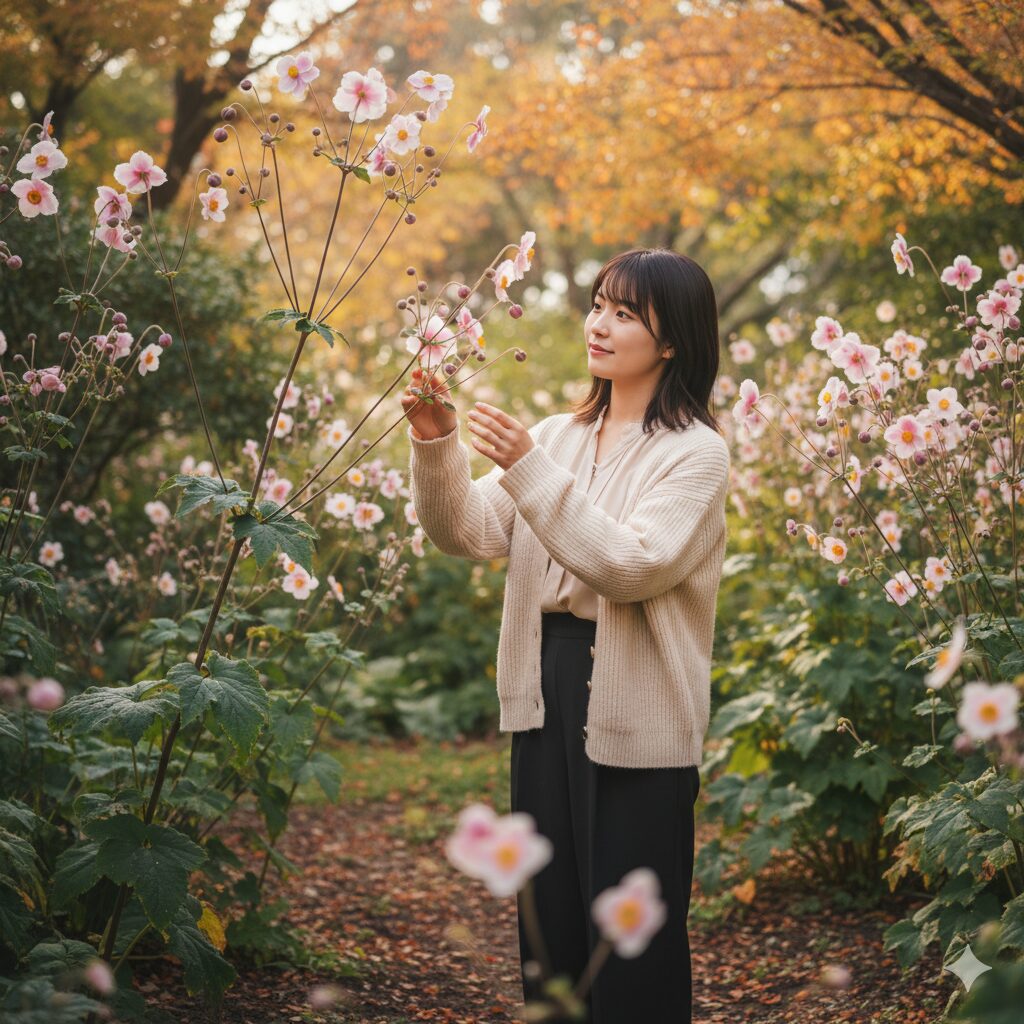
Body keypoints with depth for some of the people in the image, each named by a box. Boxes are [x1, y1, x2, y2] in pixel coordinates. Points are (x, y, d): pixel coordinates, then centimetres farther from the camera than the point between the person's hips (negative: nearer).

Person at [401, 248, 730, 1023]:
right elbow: (468, 533, 2)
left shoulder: (697, 452, -6)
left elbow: (632, 567, -21)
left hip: (636, 721, -6)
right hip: (545, 698, 6)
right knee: (549, 923, 15)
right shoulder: (557, 436, 12)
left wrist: (529, 469, -25)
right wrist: (436, 444, -14)